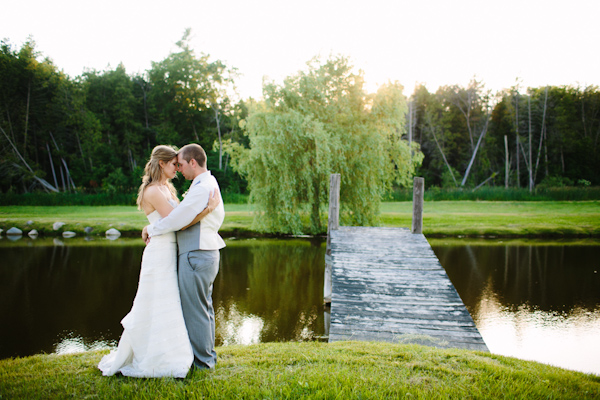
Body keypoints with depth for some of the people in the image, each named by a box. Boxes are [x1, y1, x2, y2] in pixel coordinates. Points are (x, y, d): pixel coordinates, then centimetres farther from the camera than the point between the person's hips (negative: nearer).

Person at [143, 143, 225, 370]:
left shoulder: (202, 187, -18)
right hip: (206, 252, 10)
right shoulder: (209, 184, 15)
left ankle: (202, 361, 11)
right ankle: (208, 355, 30)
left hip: (197, 255, -10)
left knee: (195, 309, 0)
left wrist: (151, 229, -5)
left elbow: (178, 219, -21)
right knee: (204, 306, 18)